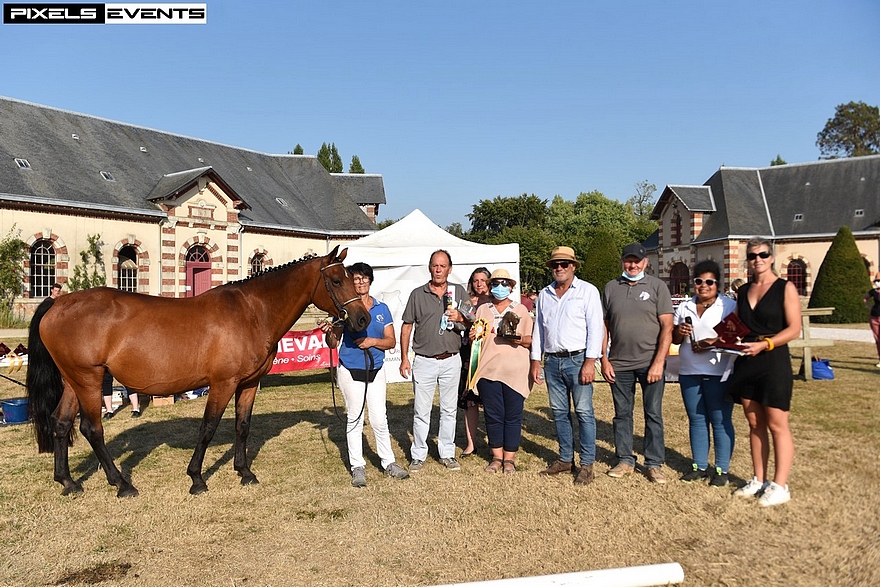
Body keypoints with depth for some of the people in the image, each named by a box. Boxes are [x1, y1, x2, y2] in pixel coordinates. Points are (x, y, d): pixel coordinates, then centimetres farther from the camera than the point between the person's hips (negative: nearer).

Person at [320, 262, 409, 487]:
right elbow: (333, 344, -1)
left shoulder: (382, 309, 5)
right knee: (355, 419, 6)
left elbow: (391, 341, 2)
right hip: (350, 371, -2)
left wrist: (373, 341, -15)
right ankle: (357, 467, 16)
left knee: (380, 419, 6)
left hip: (375, 371, 2)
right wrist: (329, 333, -22)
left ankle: (388, 463, 19)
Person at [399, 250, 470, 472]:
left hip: (451, 360, 1)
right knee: (421, 411, 4)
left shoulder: (459, 292, 5)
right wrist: (404, 358, -2)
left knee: (449, 409, 10)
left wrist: (460, 318, -17)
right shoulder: (417, 294, 1)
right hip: (424, 361, -1)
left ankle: (447, 454, 22)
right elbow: (407, 327, 3)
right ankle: (418, 455, 15)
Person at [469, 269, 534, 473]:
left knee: (513, 415, 1)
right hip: (488, 370, 2)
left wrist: (519, 339, -13)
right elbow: (474, 339, 20)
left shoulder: (521, 310, 10)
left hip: (515, 371, -1)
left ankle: (509, 458, 12)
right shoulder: (482, 310, 15)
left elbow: (532, 340, 8)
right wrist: (472, 337, -3)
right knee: (492, 414, 4)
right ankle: (496, 456, 17)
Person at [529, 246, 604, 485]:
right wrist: (536, 361, 11)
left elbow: (595, 327, -7)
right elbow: (538, 329, 17)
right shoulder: (544, 295, 14)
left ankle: (587, 464, 4)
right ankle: (565, 459, 21)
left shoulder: (587, 291, -1)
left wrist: (590, 361, -14)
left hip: (578, 359, -5)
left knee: (584, 412, -3)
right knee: (559, 412, 10)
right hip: (552, 361, 5)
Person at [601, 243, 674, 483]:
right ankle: (625, 460, 23)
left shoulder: (657, 286, 0)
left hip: (650, 363, -2)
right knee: (622, 414, 10)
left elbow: (667, 327, -4)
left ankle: (654, 464, 15)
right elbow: (604, 326, 9)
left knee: (653, 415, 4)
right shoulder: (611, 288, 8)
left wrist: (658, 362, -12)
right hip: (619, 364, 2)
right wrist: (604, 359, 2)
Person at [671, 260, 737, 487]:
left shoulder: (729, 306, -1)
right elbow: (674, 339, 16)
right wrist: (679, 332, -7)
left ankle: (722, 469, 11)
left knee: (720, 421, 1)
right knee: (696, 420, 11)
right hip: (689, 372, 5)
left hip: (719, 373, -5)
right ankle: (699, 466, 20)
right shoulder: (684, 307, 13)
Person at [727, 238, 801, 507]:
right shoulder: (743, 291, 13)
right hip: (746, 363, 6)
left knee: (777, 425, -2)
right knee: (754, 424, 10)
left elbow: (794, 328, -10)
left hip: (774, 363, -5)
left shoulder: (785, 288, -3)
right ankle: (759, 480, 19)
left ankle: (780, 486, 6)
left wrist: (764, 344, -21)